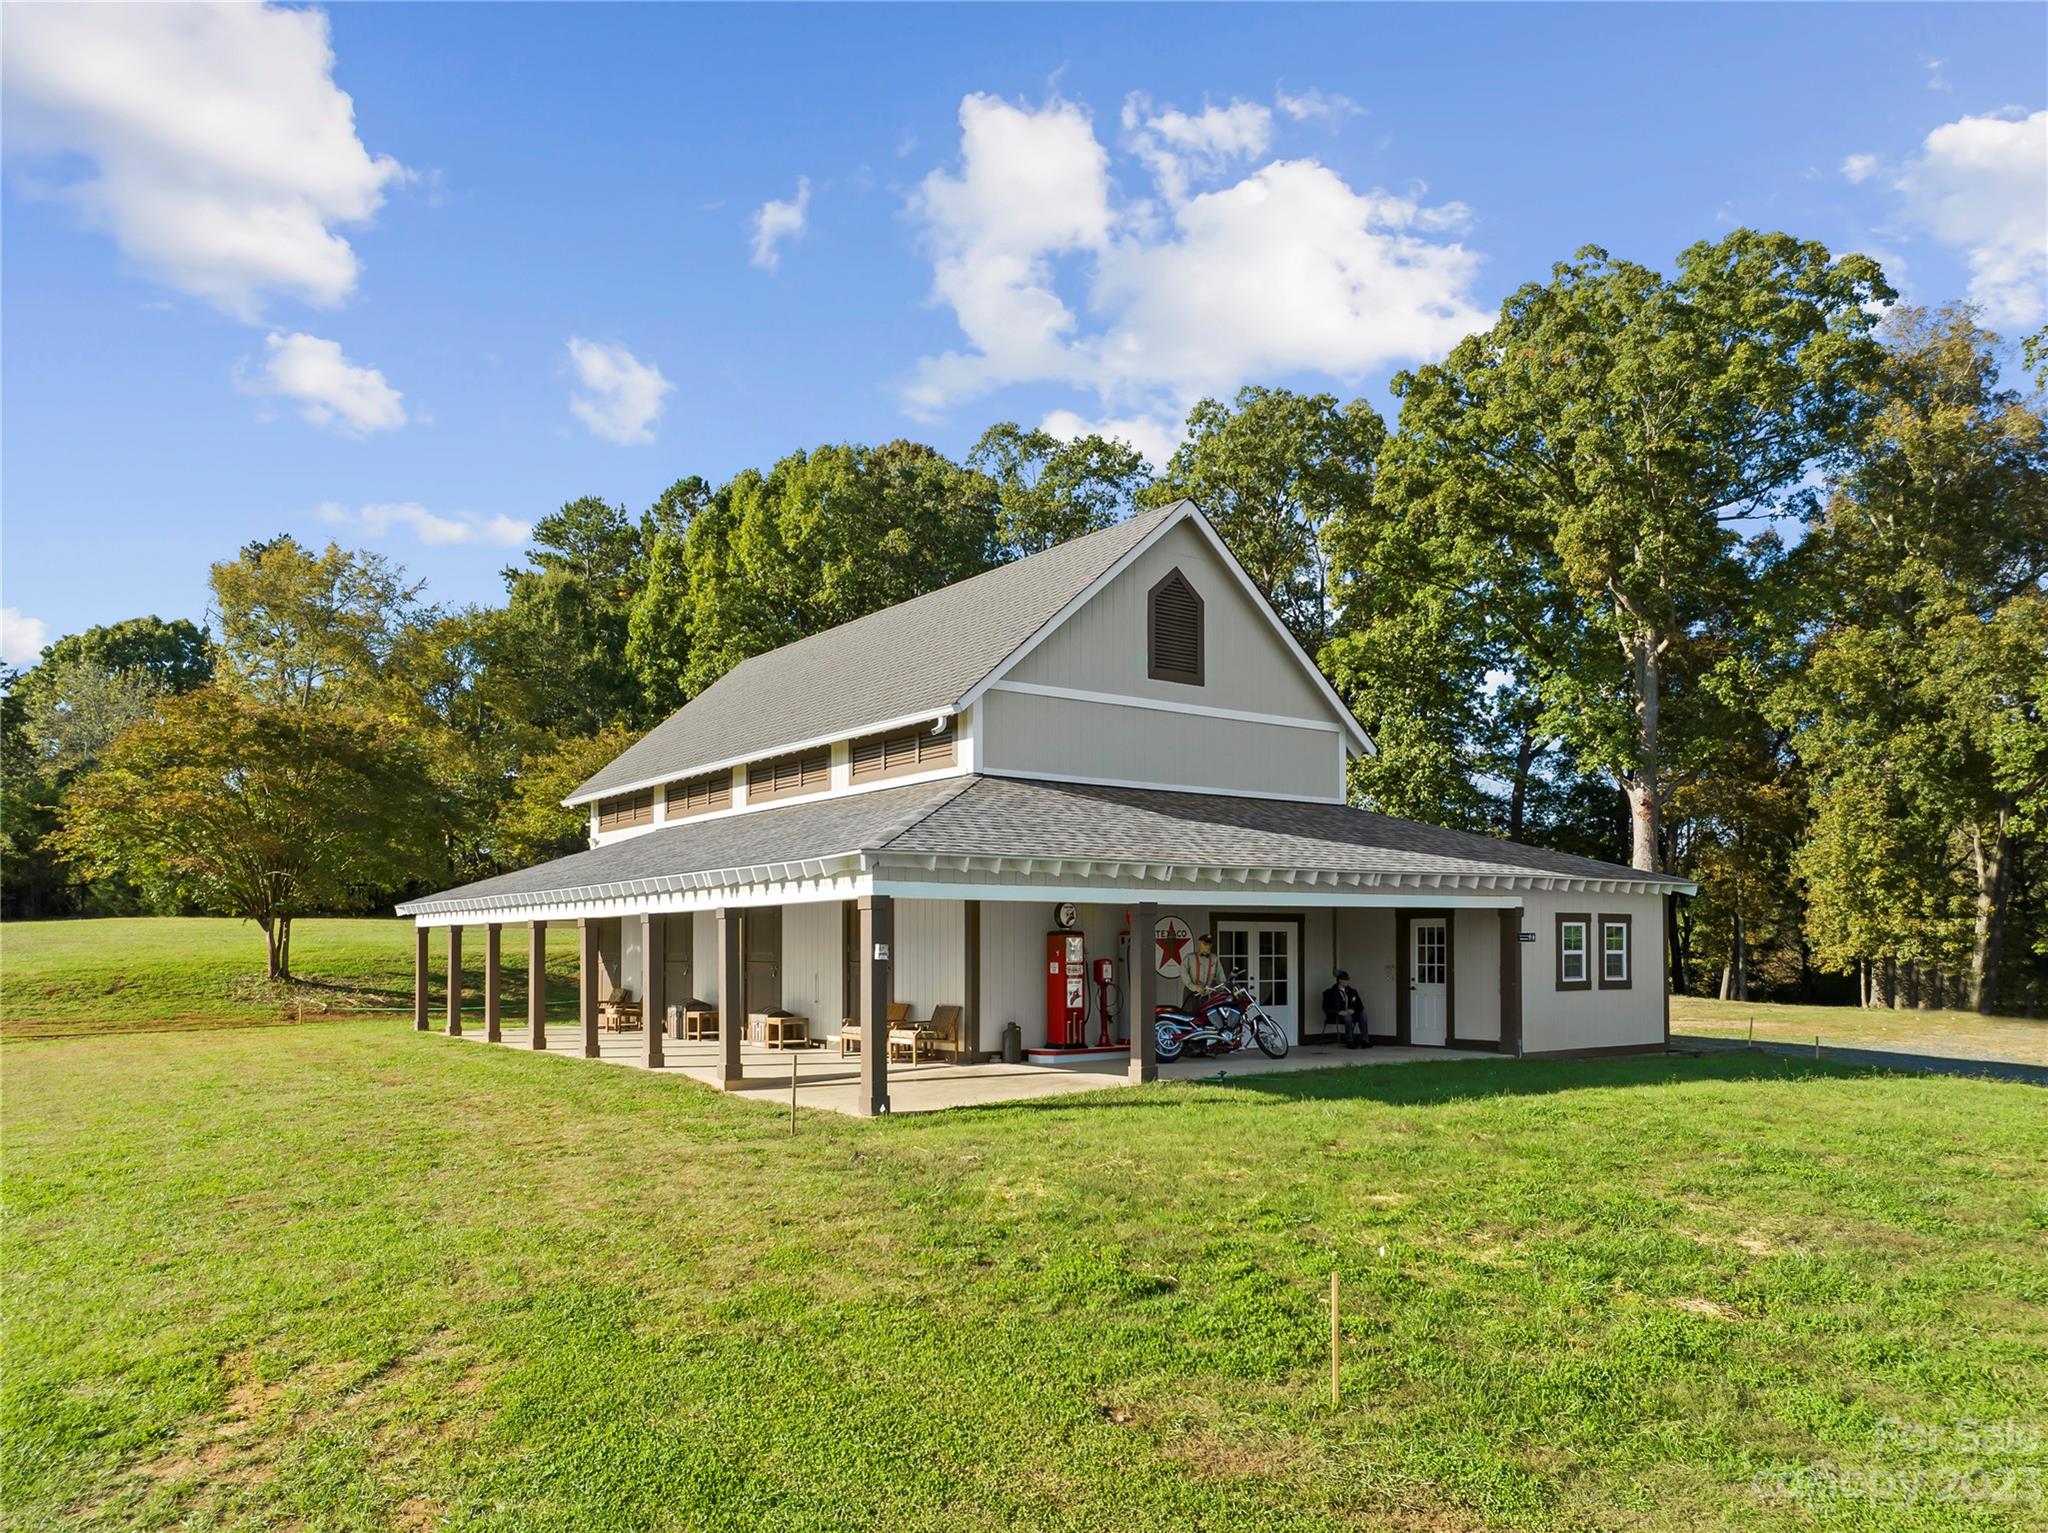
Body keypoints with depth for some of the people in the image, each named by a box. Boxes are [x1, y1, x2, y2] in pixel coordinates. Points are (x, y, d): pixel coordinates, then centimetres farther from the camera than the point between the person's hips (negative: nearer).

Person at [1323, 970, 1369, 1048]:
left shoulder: (1351, 992, 14)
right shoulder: (1331, 993, 0)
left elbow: (1360, 1006, 9)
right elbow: (1326, 1008, -7)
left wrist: (1353, 1010, -14)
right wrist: (1339, 1012, -23)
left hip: (1350, 1013, 5)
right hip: (1336, 1016, -5)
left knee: (1363, 1014, -22)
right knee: (1347, 1017, -36)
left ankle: (1365, 1041, -27)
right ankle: (1349, 1042, -32)